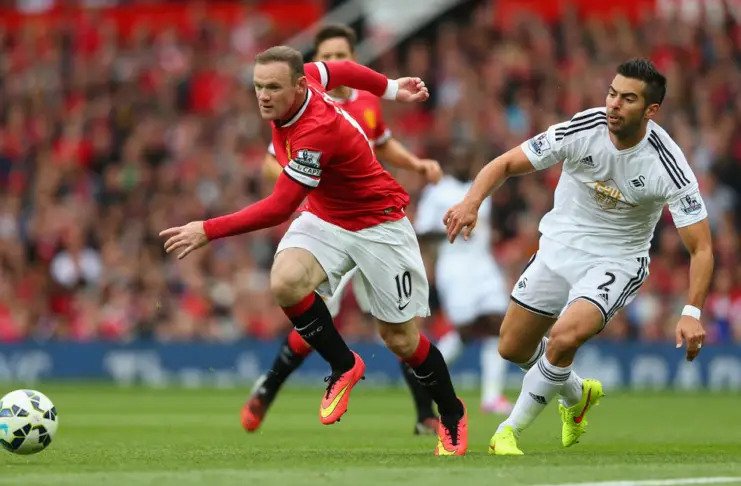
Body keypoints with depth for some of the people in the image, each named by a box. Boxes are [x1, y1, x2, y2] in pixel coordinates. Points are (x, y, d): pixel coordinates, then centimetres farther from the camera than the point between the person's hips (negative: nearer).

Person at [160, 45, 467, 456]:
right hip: (325, 218, 7)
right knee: (284, 283, -24)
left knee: (400, 338, 0)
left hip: (377, 223, -7)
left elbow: (279, 208, -32)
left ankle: (452, 415, 26)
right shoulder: (305, 79, -12)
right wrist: (390, 89, 25)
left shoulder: (317, 132, -35)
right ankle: (343, 366, -2)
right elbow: (340, 69, 10)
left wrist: (208, 231, -31)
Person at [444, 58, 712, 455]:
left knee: (565, 336, -28)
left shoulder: (668, 166, -23)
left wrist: (691, 313, -32)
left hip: (617, 261, -4)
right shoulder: (581, 130, -19)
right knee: (512, 348, 10)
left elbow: (701, 248, -19)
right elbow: (506, 164, -10)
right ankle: (576, 395, 41)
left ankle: (510, 429, -6)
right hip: (560, 245, 4)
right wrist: (471, 202, -29)